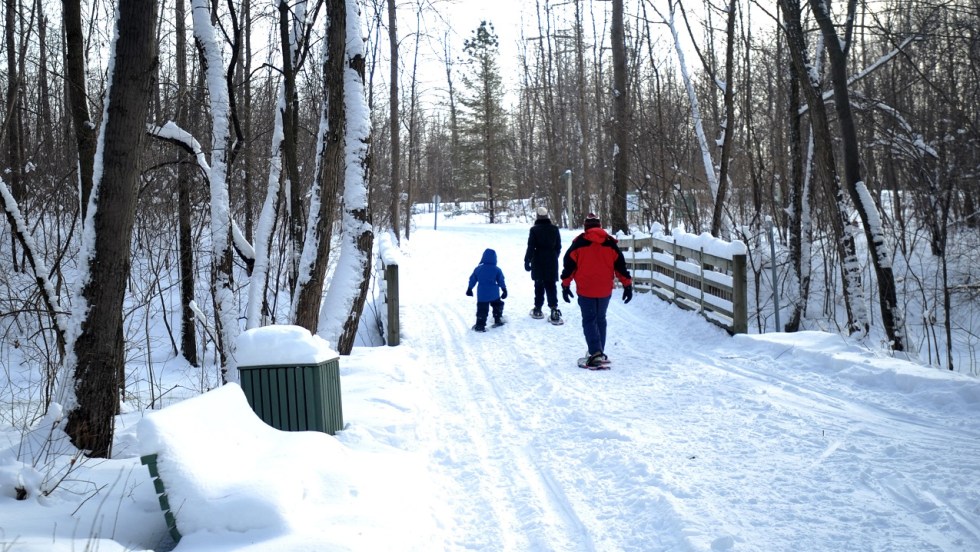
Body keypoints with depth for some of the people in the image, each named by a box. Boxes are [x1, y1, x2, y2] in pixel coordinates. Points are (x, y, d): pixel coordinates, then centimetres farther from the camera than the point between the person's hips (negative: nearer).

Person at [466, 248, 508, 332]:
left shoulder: (478, 269, -2)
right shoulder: (497, 270, -5)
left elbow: (472, 280, 6)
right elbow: (501, 281, 0)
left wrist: (469, 289, 18)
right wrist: (504, 290, 10)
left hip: (482, 294, 0)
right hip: (494, 294, 0)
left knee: (482, 309, 2)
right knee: (497, 305, 23)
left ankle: (480, 325, -2)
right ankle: (498, 320, 29)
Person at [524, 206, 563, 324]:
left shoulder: (534, 230, -9)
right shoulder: (554, 229, 2)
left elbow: (531, 247, -12)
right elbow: (558, 246, 9)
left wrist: (527, 261, -7)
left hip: (538, 262, -2)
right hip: (552, 262, 2)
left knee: (539, 285, 11)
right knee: (551, 286, 3)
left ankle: (538, 309, 18)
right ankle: (554, 311, -11)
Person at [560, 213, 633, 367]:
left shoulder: (579, 243, -2)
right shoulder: (610, 243, 4)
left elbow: (569, 264, -1)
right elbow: (620, 265, 5)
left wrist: (565, 285, 7)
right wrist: (627, 285, 10)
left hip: (585, 290, -3)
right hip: (605, 290, 3)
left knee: (589, 321, 1)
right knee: (600, 320, 17)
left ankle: (595, 353, -14)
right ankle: (599, 353, 20)